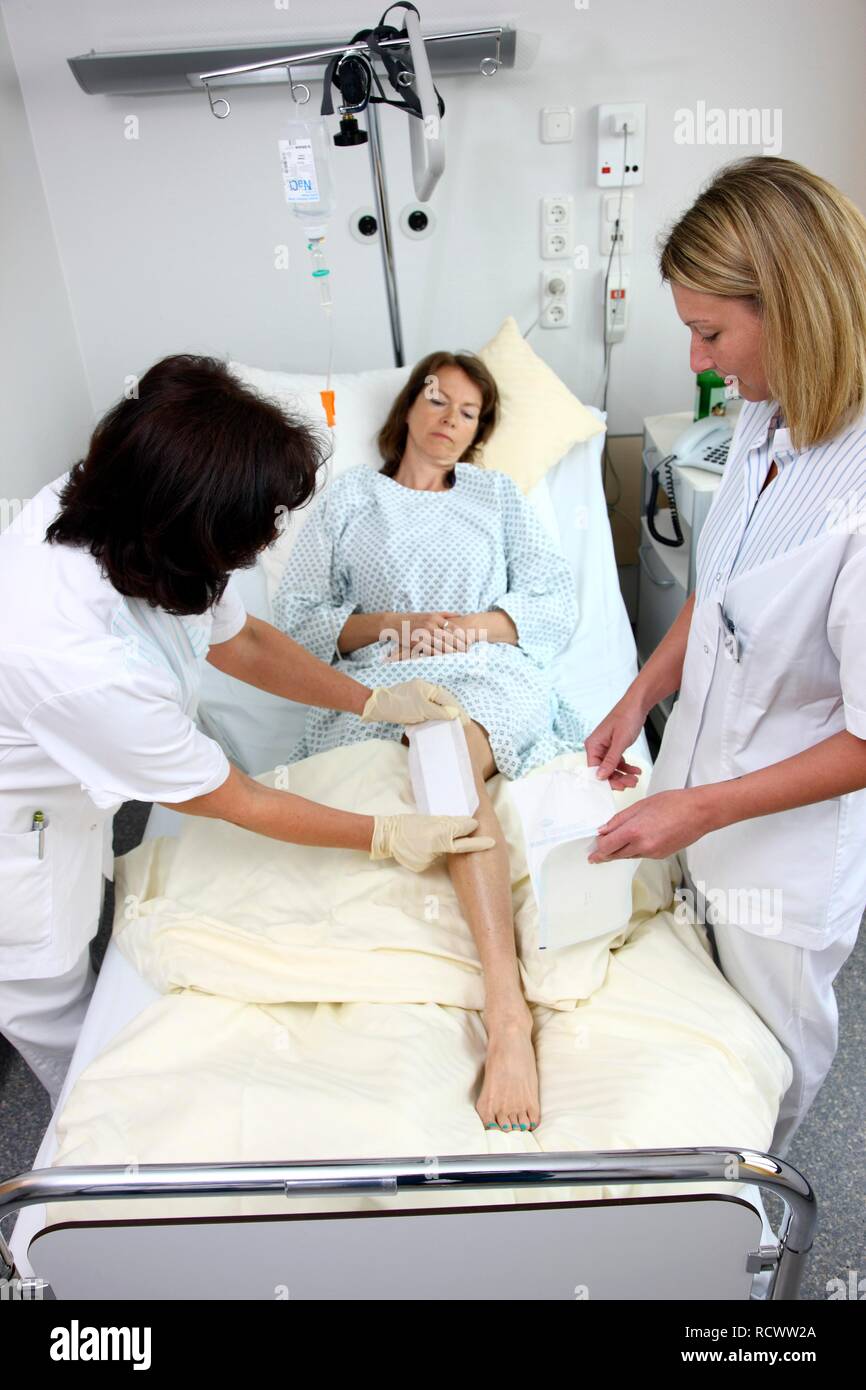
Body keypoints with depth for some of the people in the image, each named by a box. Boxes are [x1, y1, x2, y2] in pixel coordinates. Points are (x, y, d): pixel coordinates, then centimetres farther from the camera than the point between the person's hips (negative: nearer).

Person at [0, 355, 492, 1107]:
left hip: (65, 786, 6)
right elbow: (236, 803, -26)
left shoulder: (112, 509, -22)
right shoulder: (81, 662, -43)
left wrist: (373, 700, -1)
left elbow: (242, 640, -2)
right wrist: (387, 837, -15)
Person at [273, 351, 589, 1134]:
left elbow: (559, 601, 14)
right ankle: (508, 1005, -44)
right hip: (379, 685, 1)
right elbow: (295, 618, 13)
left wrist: (474, 622, -4)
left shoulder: (495, 494, 27)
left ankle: (505, 1004, -48)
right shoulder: (350, 497, 24)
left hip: (490, 674, 0)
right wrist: (386, 622, -5)